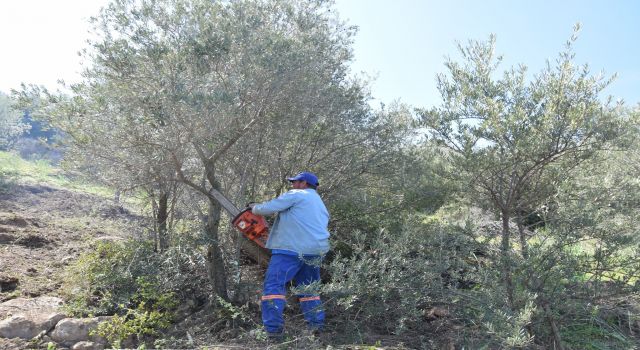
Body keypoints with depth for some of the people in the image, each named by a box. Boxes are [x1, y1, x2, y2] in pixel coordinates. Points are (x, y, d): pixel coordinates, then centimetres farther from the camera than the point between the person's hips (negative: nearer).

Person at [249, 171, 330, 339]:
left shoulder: (296, 195, 2)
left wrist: (254, 208, 19)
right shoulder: (320, 205, 26)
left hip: (292, 249, -8)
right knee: (308, 289, 19)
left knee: (274, 286, -7)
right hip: (316, 251, 8)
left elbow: (269, 207, -1)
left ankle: (273, 330, -14)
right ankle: (317, 325, 16)